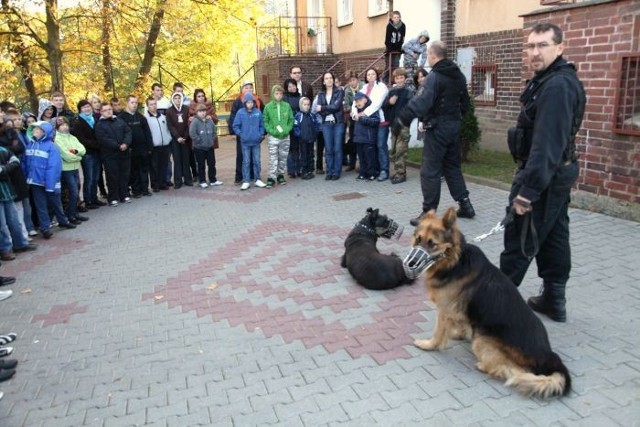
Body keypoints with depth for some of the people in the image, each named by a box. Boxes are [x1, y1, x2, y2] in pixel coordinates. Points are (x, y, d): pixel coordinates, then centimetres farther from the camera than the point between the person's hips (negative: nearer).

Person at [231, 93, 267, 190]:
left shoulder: (258, 112, 0)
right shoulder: (240, 112, -5)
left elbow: (262, 125, 7)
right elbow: (235, 125, -1)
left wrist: (261, 134, -2)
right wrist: (240, 134, -8)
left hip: (256, 141, 2)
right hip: (245, 142, -2)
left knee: (257, 161, 9)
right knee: (246, 162, 4)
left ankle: (258, 180, 19)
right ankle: (246, 181, 9)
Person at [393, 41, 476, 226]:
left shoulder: (435, 76, -15)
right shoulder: (458, 75, 11)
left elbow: (423, 101, -29)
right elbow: (465, 101, 19)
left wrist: (403, 119, -29)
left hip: (438, 127, -8)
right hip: (454, 125, 8)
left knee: (430, 170, -3)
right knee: (453, 166, 18)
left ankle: (428, 212, 0)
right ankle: (465, 205, 21)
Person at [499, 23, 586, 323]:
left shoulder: (556, 86, -21)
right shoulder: (550, 80, 13)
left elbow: (547, 144, -28)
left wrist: (527, 190, -30)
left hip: (543, 175, -11)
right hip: (558, 172, 11)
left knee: (519, 240, -2)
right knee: (553, 236, 14)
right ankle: (553, 300, 25)